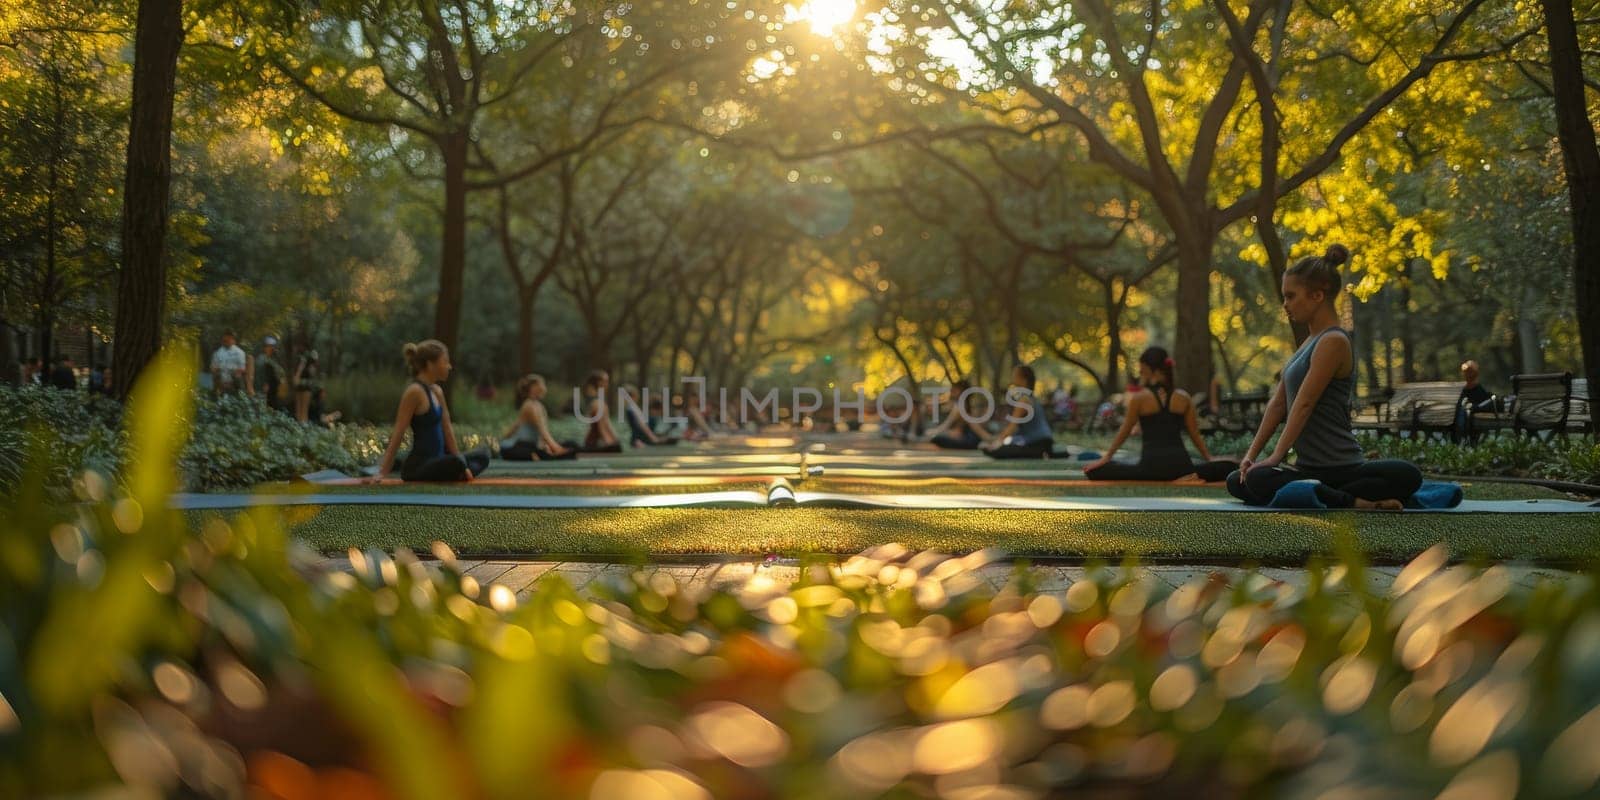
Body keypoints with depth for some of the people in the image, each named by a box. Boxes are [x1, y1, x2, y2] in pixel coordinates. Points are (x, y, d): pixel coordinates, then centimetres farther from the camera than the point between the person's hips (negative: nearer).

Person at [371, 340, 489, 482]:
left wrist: (461, 466, 7)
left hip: (435, 461, 10)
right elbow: (398, 433, -18)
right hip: (417, 467, -10)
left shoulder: (437, 391, 11)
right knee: (456, 463, -38)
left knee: (482, 457, 21)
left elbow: (447, 429, 12)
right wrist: (382, 473, -20)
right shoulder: (414, 391, -15)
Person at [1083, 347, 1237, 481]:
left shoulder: (1138, 398, 1)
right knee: (1230, 467, 21)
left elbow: (1125, 431, 10)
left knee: (1094, 472, 5)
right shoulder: (1184, 397, 9)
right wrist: (1209, 459, 28)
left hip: (1151, 466, -3)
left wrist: (1107, 456, 23)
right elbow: (1195, 434, 15)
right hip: (1180, 465, 3)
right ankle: (1194, 477, -9)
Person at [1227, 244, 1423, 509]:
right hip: (1309, 468, 10)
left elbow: (1304, 404, -17)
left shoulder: (1333, 342, -12)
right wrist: (1252, 454, 7)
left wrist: (1276, 456, -18)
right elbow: (1278, 403, 13)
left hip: (1339, 468, -10)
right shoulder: (1310, 343, 15)